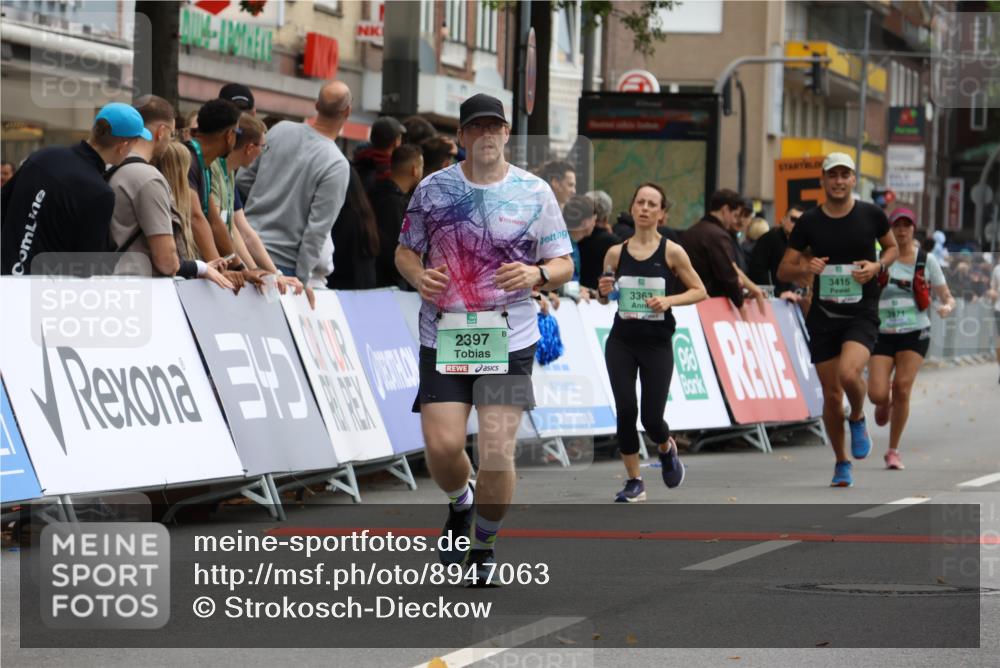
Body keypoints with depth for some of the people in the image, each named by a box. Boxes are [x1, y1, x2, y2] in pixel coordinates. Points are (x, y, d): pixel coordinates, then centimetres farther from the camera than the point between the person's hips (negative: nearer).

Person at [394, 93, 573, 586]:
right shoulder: (433, 189, 6)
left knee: (497, 453, -9)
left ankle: (484, 546, 14)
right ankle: (460, 502, 27)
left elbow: (564, 265, 5)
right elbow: (405, 251, 14)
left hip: (509, 339, -1)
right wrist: (418, 276, -9)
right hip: (443, 337, 1)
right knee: (443, 446, -9)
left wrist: (537, 273, -17)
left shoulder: (535, 193, 3)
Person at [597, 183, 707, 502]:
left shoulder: (671, 252, -4)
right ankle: (634, 482, 8)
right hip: (621, 342, 2)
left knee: (651, 417, -2)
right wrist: (603, 292, -8)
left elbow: (700, 291, -1)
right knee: (625, 410, -7)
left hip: (657, 344, -2)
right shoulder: (616, 253, 3)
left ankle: (667, 449, 34)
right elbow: (604, 298, 15)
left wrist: (669, 300, -16)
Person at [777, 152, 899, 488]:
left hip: (862, 314, -2)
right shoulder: (809, 221, 0)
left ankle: (858, 419, 6)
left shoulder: (871, 215, -1)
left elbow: (893, 248, 16)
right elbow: (783, 271, 5)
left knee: (849, 372, -28)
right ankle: (842, 463, 24)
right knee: (831, 395, 4)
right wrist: (805, 269, -17)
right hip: (823, 317, 2)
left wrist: (877, 266, -6)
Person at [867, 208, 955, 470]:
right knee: (877, 395, -12)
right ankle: (885, 404, 30)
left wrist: (947, 306, -14)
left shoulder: (926, 261, 4)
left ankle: (893, 451, 0)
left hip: (915, 333, 0)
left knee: (902, 387, -16)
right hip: (882, 333, 0)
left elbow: (947, 297, 8)